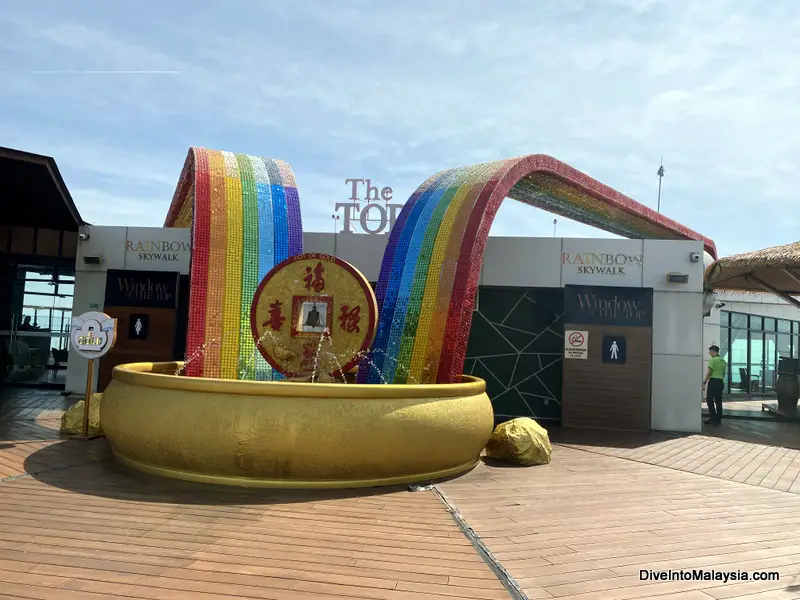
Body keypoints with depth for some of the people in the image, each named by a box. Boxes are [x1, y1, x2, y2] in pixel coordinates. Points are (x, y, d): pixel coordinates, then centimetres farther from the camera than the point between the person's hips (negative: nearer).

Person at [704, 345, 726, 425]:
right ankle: (718, 419, 12)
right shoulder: (723, 361, 14)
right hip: (720, 382, 8)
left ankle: (713, 418, -6)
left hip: (713, 382, -8)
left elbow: (709, 372, -15)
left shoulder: (713, 360, -11)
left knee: (710, 400, -3)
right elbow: (723, 373, 19)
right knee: (718, 401, 9)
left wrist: (704, 382, -12)